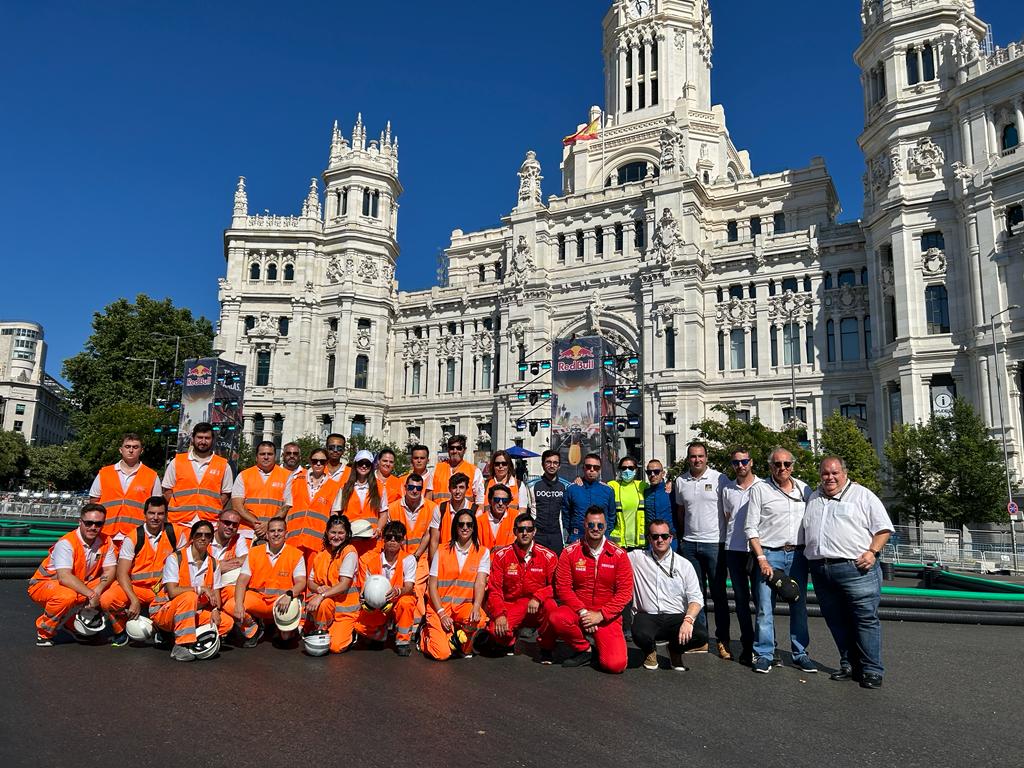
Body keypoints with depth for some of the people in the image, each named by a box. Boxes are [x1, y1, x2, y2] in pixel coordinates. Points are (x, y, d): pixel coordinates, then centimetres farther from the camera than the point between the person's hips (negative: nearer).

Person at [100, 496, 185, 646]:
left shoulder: (175, 534, -1)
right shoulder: (133, 538, -6)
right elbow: (122, 573, -9)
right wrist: (134, 600, -22)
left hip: (163, 588, 1)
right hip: (135, 587, -1)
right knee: (106, 600, -28)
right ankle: (120, 632, 6)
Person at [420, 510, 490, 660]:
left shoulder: (483, 552, 5)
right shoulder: (442, 551, 4)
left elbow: (480, 582, -8)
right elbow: (432, 585, 1)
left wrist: (476, 607, -26)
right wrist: (441, 614, -12)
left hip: (465, 606, 1)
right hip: (440, 607, -1)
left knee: (478, 620, -34)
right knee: (442, 654, -19)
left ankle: (465, 647, 0)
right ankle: (427, 633, 17)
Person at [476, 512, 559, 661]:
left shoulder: (548, 556, -2)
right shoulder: (501, 555, -2)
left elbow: (555, 586, -5)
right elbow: (494, 589, -3)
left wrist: (537, 598, -23)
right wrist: (499, 614, -18)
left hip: (538, 608, 0)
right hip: (511, 606, 0)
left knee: (550, 606, -33)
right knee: (497, 630, -30)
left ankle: (546, 649, -6)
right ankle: (508, 642, 11)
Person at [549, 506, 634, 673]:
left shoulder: (619, 554, -4)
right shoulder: (570, 552, -3)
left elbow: (625, 592, -6)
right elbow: (563, 587, -6)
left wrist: (600, 615, -14)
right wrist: (582, 612, -18)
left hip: (608, 617, -1)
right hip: (577, 610, 1)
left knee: (615, 665, -21)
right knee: (557, 618, -32)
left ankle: (599, 645, 18)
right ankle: (584, 649, -1)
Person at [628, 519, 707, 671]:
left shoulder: (684, 564, 8)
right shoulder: (637, 557, 8)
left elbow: (696, 598, 0)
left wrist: (688, 620, -17)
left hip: (676, 617, 2)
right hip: (647, 616, -1)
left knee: (701, 635, -27)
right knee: (641, 635, -35)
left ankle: (675, 650, 11)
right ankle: (650, 651, 7)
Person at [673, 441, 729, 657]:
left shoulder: (719, 479, -4)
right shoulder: (681, 481, 8)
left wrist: (729, 538, -4)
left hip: (714, 543, -4)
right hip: (690, 544, 4)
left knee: (719, 593, 1)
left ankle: (722, 641, 10)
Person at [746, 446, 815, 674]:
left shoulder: (803, 489, 9)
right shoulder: (760, 490, -2)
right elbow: (751, 528, -3)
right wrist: (762, 559, -10)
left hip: (798, 554, 4)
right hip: (770, 554, -3)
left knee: (799, 606, 10)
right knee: (765, 607, -3)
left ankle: (800, 653, 21)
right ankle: (764, 654, 6)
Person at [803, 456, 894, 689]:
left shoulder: (863, 496, 3)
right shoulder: (813, 499, 18)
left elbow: (883, 528, 0)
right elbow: (805, 531, 28)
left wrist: (872, 551, -12)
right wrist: (810, 557, 16)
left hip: (856, 568, -5)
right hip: (821, 571, 5)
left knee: (866, 619, -4)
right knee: (837, 622, 10)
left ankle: (872, 670, 5)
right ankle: (849, 666, 21)